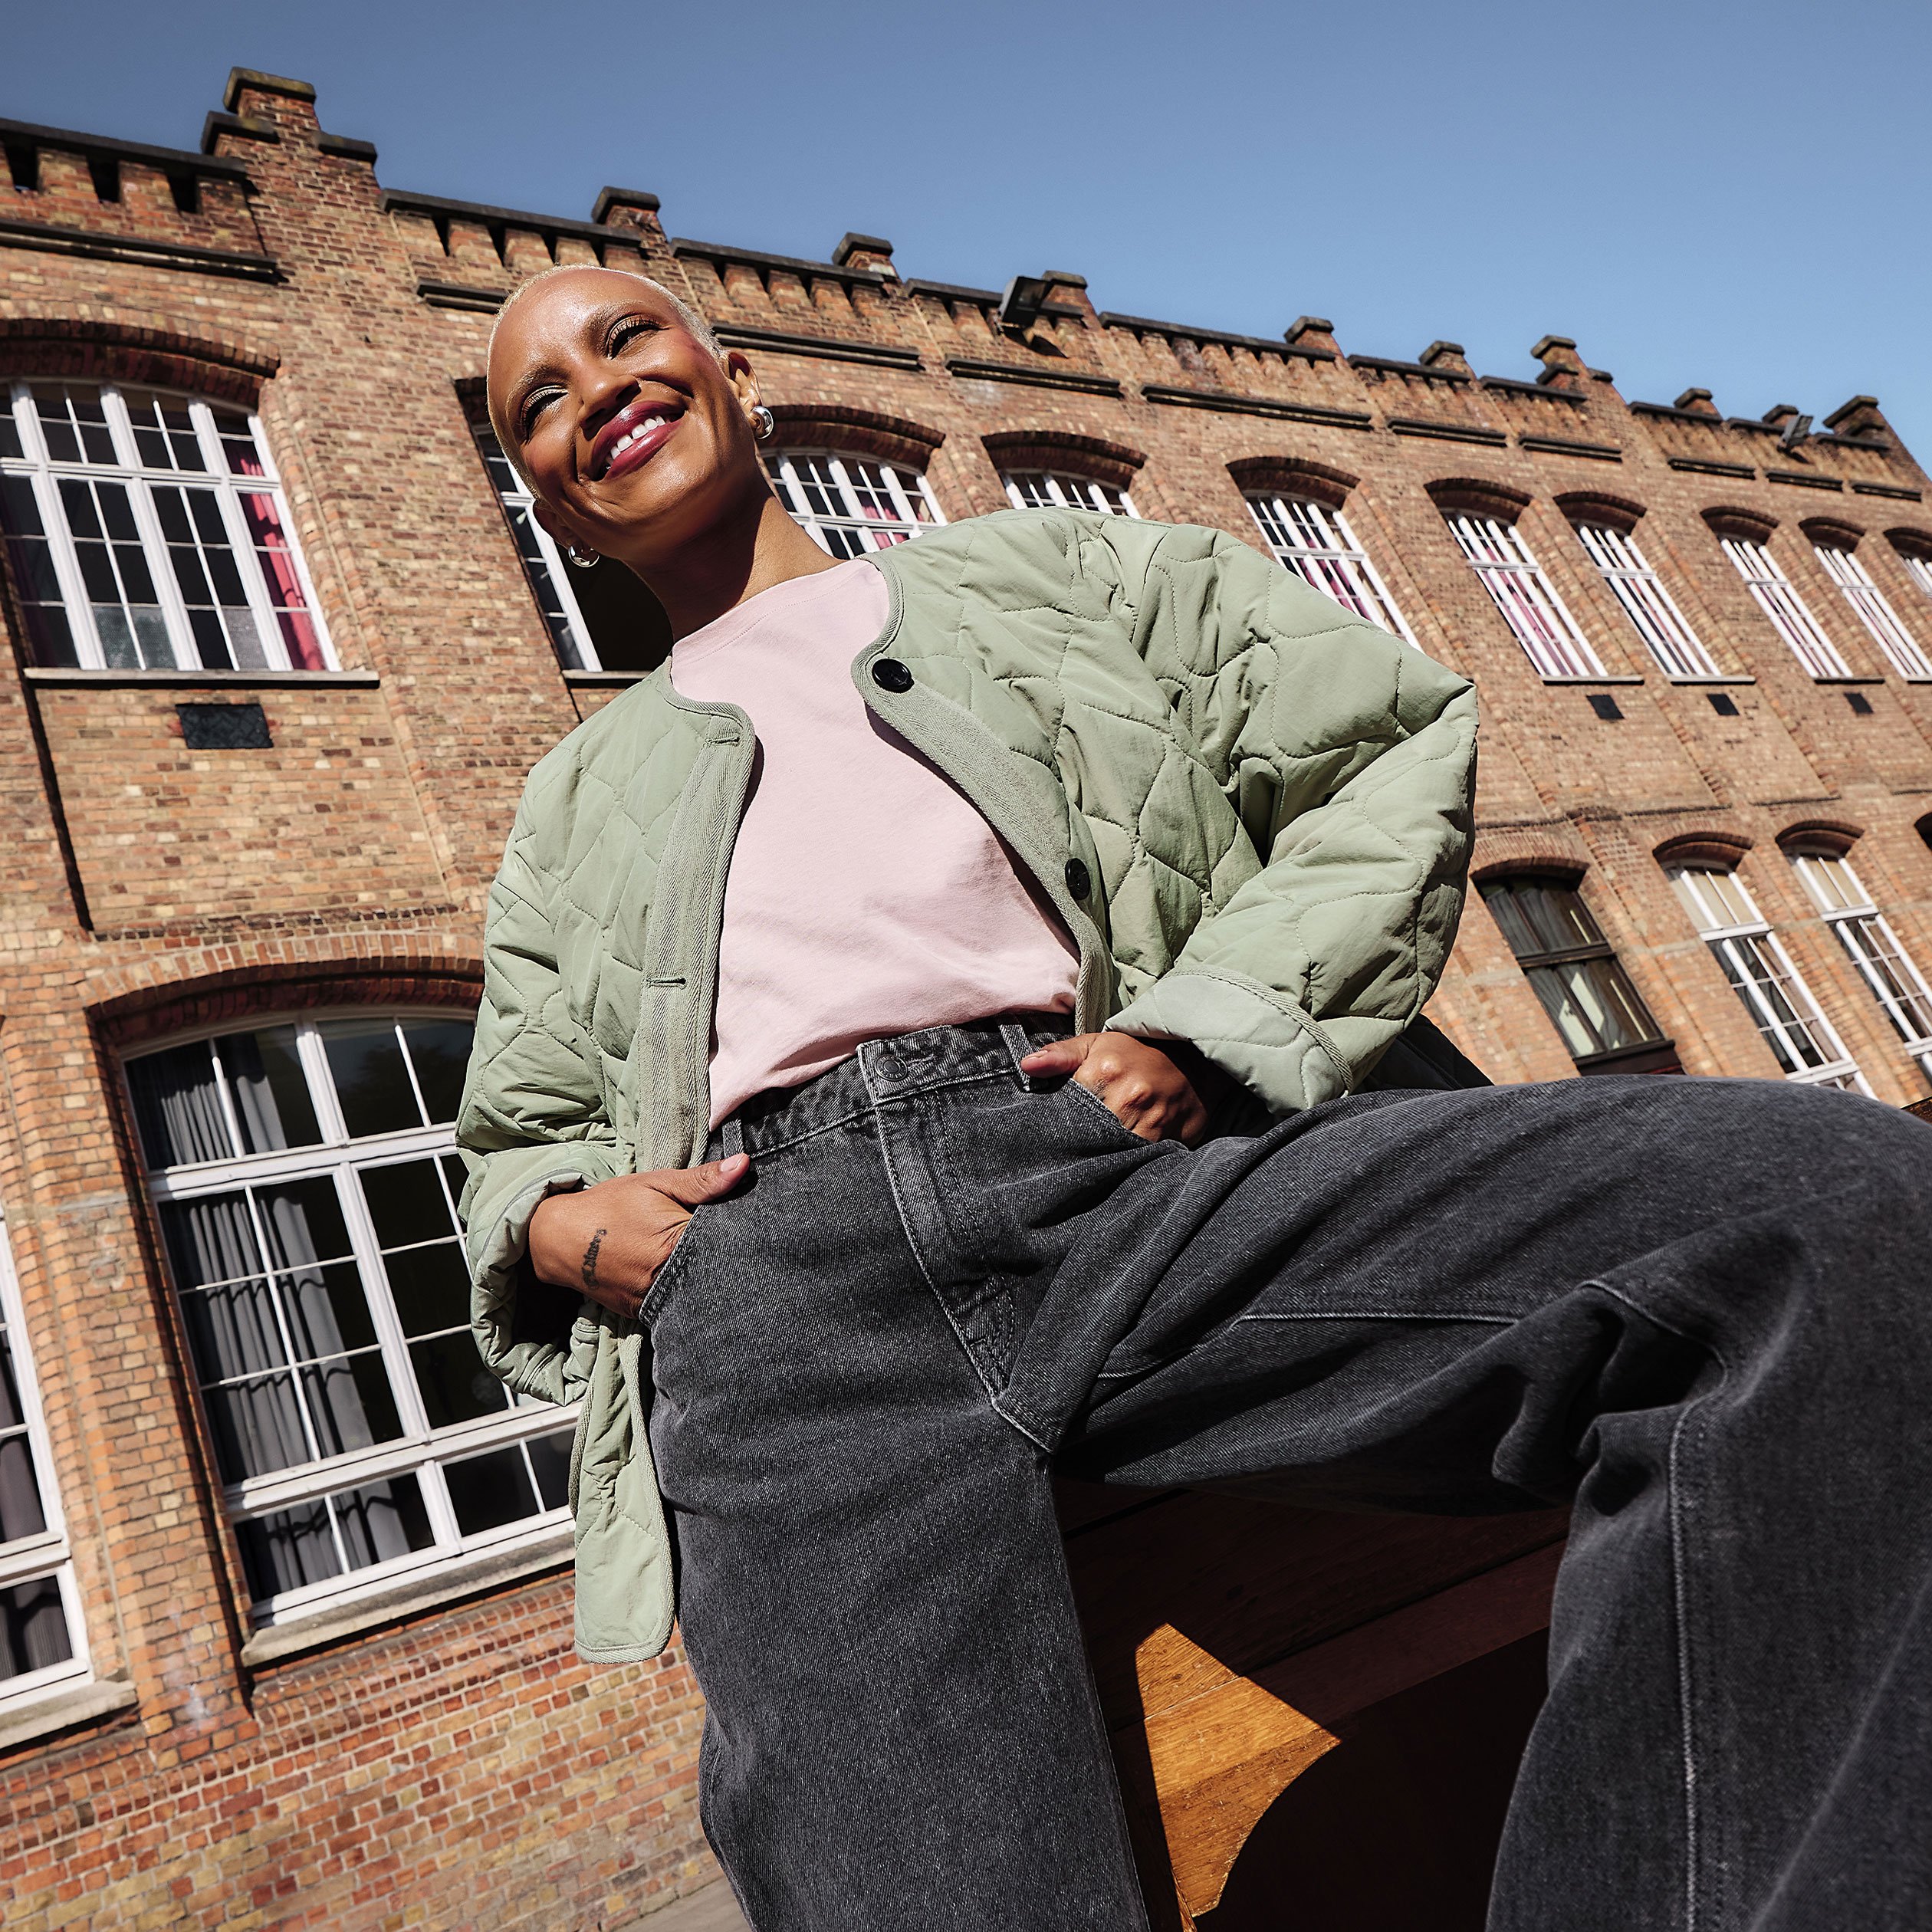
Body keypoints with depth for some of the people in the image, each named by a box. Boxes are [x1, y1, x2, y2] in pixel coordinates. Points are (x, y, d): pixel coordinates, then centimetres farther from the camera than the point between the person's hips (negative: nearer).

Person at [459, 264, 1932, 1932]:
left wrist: (1212, 1027, 1)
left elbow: (1396, 735, 19)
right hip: (777, 1250, 0)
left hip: (1123, 1162, 1)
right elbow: (512, 1140, 34)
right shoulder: (575, 807, 32)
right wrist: (557, 1225, 8)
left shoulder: (1047, 571, 27)